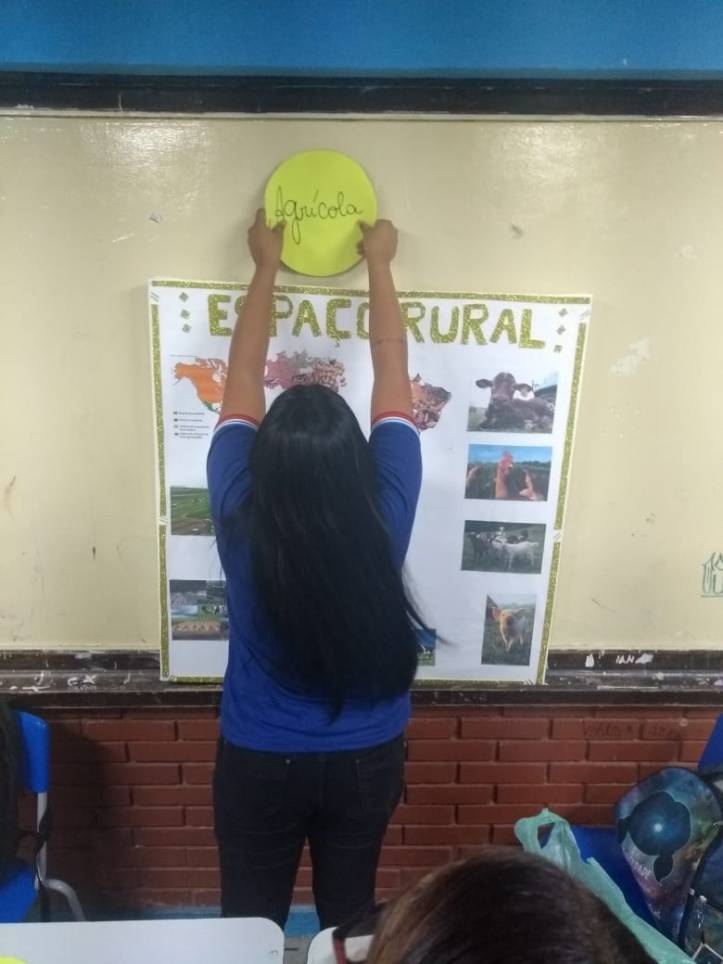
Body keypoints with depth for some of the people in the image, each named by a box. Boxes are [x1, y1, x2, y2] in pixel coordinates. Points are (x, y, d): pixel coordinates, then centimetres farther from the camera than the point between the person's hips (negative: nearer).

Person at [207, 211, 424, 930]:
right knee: (350, 913, 24)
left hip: (259, 762, 0)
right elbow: (392, 369, -11)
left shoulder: (239, 515, -23)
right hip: (367, 759, 1)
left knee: (252, 921, 23)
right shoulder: (386, 511, -23)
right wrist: (378, 262, 2)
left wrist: (266, 265, 2)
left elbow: (243, 376, -10)